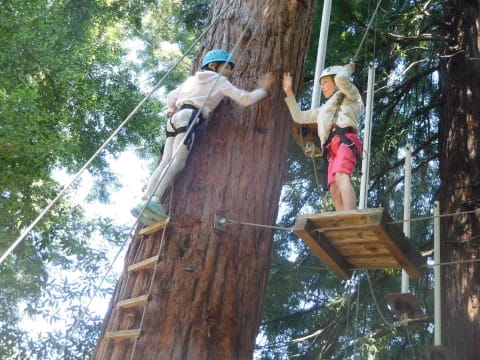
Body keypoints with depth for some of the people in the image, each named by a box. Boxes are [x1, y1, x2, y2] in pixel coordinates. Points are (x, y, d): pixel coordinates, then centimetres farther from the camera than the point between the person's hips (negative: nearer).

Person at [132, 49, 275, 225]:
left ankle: (144, 201, -22)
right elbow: (245, 99, 8)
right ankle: (154, 199, -39)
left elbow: (171, 98, 30)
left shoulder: (192, 78, 30)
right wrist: (263, 89, 24)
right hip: (189, 117, -7)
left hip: (175, 118, 7)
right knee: (178, 161, -20)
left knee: (166, 162, -6)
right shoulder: (219, 80, 13)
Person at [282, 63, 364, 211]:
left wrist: (348, 69, 22)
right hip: (332, 148, 7)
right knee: (334, 190, -14)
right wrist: (289, 93, 38)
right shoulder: (325, 109, 41)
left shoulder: (350, 95, 22)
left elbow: (340, 79, 0)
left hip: (346, 139, -7)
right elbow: (299, 117, 41)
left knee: (341, 176, -33)